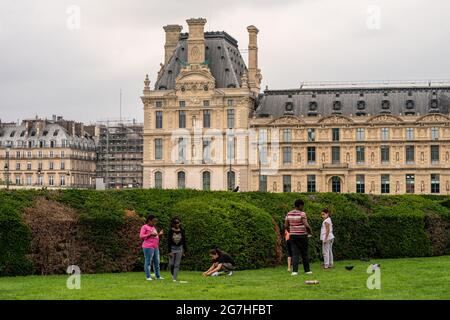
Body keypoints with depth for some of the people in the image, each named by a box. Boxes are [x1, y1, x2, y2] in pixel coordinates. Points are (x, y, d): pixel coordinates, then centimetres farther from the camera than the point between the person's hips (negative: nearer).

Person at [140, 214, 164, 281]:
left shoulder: (154, 227, 21)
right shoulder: (144, 227, -2)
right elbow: (141, 236, -10)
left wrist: (159, 234, 10)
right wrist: (150, 234, -18)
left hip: (156, 247, 8)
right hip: (148, 247, -8)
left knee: (157, 262, 8)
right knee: (148, 262, -7)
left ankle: (158, 276, 13)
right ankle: (148, 277, -5)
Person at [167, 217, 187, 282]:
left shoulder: (182, 231, -1)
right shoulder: (171, 231, -7)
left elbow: (184, 241, 5)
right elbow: (168, 241, -8)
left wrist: (184, 250, 3)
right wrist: (169, 251, -14)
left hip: (179, 248, 1)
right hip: (172, 248, -1)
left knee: (177, 264, -2)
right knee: (171, 264, -2)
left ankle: (174, 278, 0)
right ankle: (173, 274, 25)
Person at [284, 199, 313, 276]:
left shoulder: (289, 214, 4)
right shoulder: (302, 214, -12)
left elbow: (286, 226, 5)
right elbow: (306, 225, -19)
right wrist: (310, 232, -1)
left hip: (292, 235, 4)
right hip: (302, 236, -4)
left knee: (295, 253, 1)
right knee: (304, 253, 9)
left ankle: (294, 271, -11)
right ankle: (307, 270, 19)